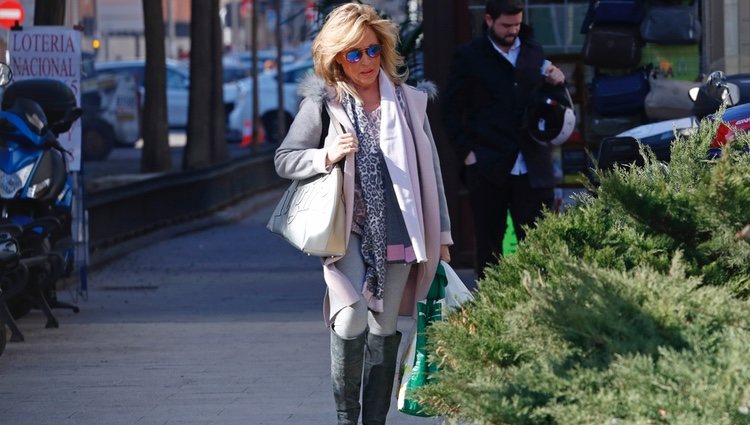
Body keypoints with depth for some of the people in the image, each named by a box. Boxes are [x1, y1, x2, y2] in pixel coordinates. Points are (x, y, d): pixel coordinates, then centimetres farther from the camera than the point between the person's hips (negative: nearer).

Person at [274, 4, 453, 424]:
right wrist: (326, 156, -15)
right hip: (348, 228, -3)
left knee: (384, 328, 6)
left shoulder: (408, 100, 8)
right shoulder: (323, 102, 1)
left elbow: (430, 169, 13)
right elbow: (284, 159, 4)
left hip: (397, 230, 3)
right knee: (351, 319, -17)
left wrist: (441, 235, 13)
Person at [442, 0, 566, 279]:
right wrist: (466, 152, -6)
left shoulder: (534, 53, 13)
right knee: (488, 245, 5)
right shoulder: (469, 57, 3)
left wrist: (556, 83, 1)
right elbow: (451, 110, 4)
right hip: (488, 169, -2)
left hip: (533, 169, 2)